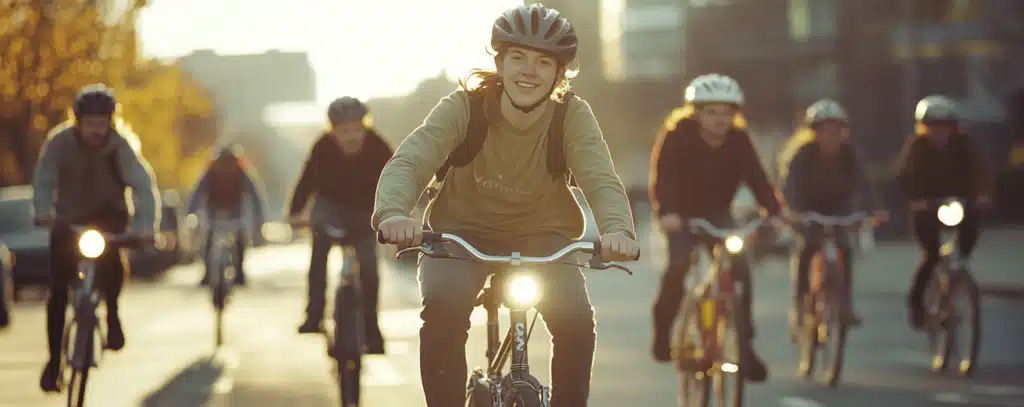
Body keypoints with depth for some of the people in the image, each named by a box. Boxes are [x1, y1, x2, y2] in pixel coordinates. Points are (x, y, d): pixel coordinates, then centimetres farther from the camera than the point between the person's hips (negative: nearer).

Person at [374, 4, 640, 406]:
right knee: (442, 307, -31)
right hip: (462, 232, -1)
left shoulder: (572, 115, -17)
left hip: (541, 236, 1)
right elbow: (408, 161, -32)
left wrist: (618, 229, -54)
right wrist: (393, 212, -55)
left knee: (576, 318, -24)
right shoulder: (464, 106, -20)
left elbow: (601, 180, -30)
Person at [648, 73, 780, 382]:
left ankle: (745, 346, -10)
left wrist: (774, 211, -36)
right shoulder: (678, 135, -21)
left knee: (739, 268, -15)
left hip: (717, 214, 3)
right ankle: (663, 331, -2)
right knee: (679, 264, -25)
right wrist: (666, 212, -48)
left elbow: (756, 177, -20)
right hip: (683, 214, -3)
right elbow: (662, 174, -31)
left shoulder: (738, 140, -12)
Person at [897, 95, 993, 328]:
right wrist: (916, 199, -46)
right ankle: (915, 301, 0)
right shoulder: (916, 145, -13)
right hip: (926, 205, -3)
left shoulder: (962, 143, -9)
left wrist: (983, 193, -42)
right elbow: (907, 175, -26)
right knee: (931, 255, -17)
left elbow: (980, 168, -22)